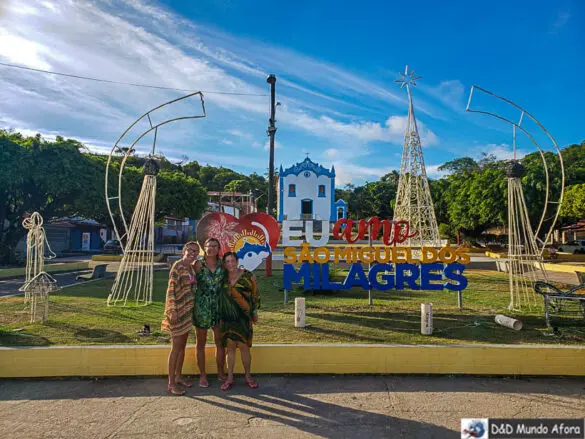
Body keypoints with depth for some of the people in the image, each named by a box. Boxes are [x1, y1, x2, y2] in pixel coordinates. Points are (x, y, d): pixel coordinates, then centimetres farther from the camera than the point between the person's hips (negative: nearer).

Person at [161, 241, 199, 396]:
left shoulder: (191, 267, 10)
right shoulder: (177, 266, -15)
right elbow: (171, 289, -18)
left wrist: (191, 308, 15)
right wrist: (173, 311, -22)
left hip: (188, 310, 8)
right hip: (178, 310, -8)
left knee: (182, 345, 16)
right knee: (176, 347, 0)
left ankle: (178, 377, 29)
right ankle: (171, 383, 11)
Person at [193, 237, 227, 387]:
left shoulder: (222, 265, 2)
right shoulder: (198, 265, -6)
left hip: (218, 306, 2)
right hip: (201, 306, -2)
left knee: (220, 341, 10)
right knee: (201, 342, 10)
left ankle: (221, 372, 27)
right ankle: (202, 374, 24)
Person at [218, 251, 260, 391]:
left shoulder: (247, 276, -6)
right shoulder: (223, 277, 3)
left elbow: (255, 294, 1)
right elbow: (219, 295, 14)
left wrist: (255, 312, 3)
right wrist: (219, 315, 10)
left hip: (243, 316, -2)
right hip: (227, 317, 3)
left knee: (244, 346, 2)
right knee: (230, 347, 8)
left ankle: (248, 376, 19)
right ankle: (230, 378, 18)